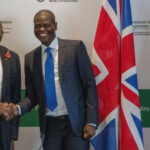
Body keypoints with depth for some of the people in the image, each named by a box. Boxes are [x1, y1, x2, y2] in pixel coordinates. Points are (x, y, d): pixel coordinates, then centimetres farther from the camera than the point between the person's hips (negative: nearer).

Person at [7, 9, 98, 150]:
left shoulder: (75, 47, -3)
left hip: (76, 122, -3)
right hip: (49, 125, 3)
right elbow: (32, 95, 12)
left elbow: (90, 85, -4)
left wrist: (91, 121, -9)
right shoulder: (30, 58, 7)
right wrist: (18, 108, -9)